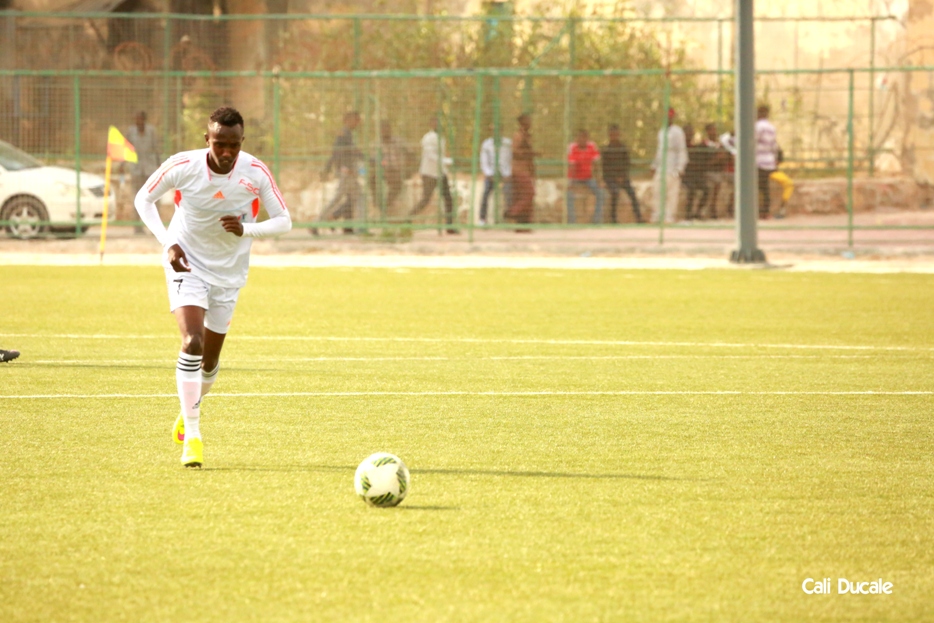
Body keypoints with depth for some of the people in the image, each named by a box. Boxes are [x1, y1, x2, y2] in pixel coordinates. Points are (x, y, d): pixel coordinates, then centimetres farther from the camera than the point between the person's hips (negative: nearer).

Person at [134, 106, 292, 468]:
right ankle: (191, 437, -19)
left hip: (229, 272, 3)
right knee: (192, 343, -23)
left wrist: (246, 229, -30)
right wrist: (168, 243, -17)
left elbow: (283, 221, -10)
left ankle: (190, 409, 45)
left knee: (210, 360, 13)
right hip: (186, 264, -3)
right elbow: (143, 199, -5)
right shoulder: (183, 167, -20)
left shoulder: (255, 173, -17)